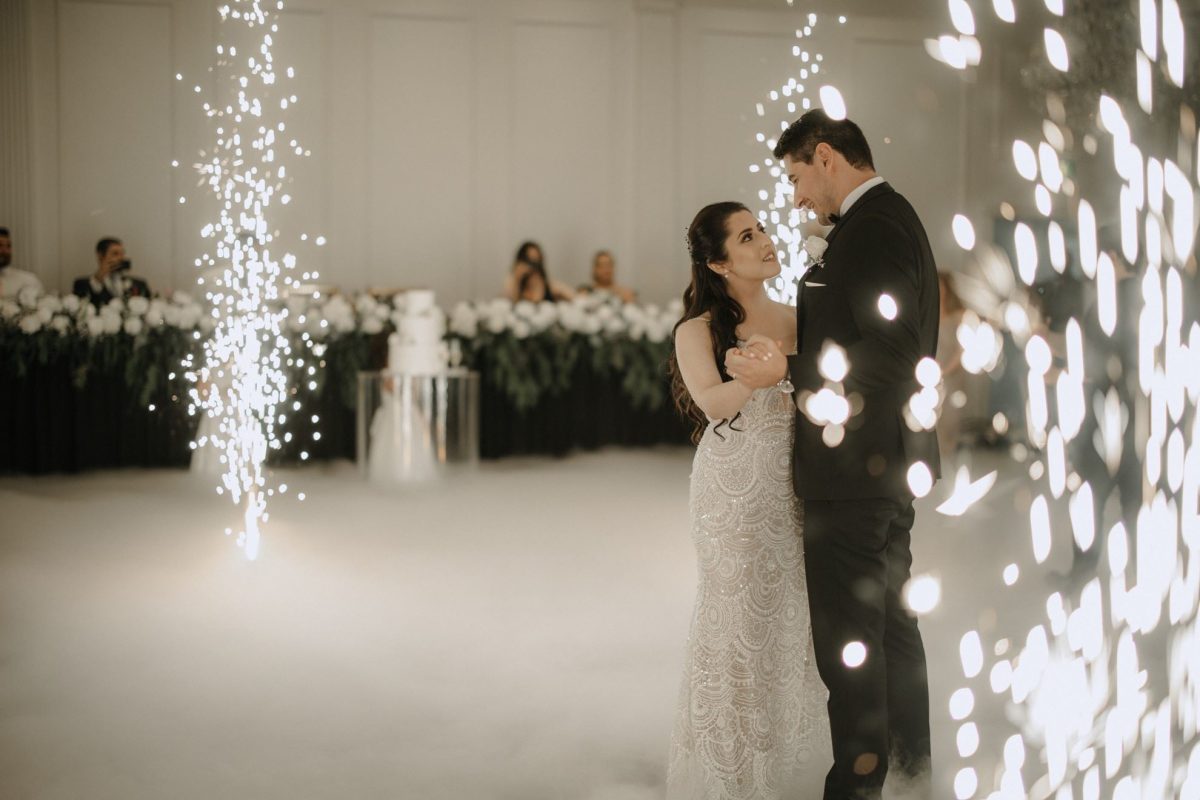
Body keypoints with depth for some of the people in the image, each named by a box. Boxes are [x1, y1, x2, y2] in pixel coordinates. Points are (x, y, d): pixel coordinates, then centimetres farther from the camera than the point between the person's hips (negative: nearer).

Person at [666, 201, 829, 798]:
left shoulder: (795, 322, 9)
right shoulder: (698, 330, -4)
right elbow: (711, 400, -20)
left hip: (793, 490, 4)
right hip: (733, 495, -4)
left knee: (793, 622, 9)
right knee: (740, 621, -1)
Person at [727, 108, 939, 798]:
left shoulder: (873, 227, -18)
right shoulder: (891, 217, 14)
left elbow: (891, 351, -26)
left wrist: (787, 371, -20)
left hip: (855, 466, -11)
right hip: (890, 461, 11)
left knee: (847, 637, -3)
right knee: (892, 620, 20)